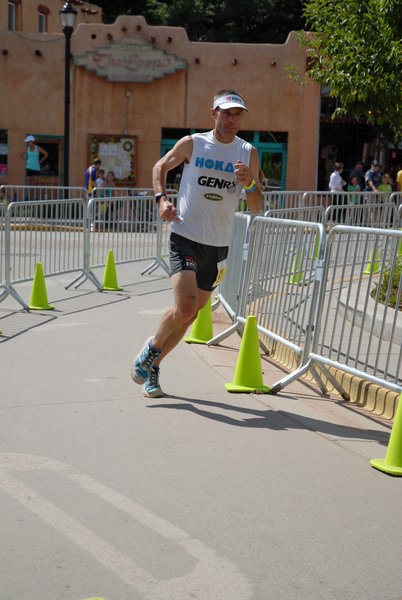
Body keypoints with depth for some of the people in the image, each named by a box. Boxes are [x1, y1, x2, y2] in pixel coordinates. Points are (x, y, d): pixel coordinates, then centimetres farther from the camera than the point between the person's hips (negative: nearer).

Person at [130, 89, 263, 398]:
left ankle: (152, 366, 29)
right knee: (184, 307, -21)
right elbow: (160, 167, 16)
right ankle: (152, 346, 9)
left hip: (218, 246, 3)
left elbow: (257, 208, 4)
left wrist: (249, 184, -16)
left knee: (191, 314, 9)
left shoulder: (249, 153, 4)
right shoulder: (192, 144, -2)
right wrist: (162, 198, -1)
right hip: (185, 237, -3)